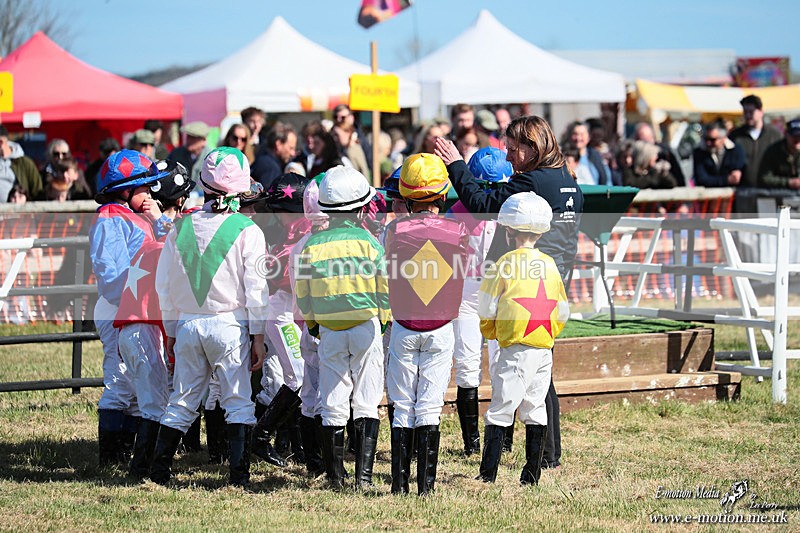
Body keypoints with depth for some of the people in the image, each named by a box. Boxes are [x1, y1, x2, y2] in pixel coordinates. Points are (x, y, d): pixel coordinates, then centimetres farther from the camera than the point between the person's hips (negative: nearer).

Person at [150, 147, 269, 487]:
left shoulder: (182, 226, 5)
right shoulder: (247, 230, -6)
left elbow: (164, 284, 10)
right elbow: (255, 287, -6)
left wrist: (171, 331, 19)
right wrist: (258, 337, -1)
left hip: (187, 324, 4)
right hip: (230, 324, -3)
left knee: (182, 402, 12)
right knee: (238, 403, 2)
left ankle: (158, 472, 11)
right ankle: (239, 477, -3)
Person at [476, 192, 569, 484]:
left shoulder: (506, 264, -7)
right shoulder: (550, 265, 9)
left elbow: (486, 312, -3)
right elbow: (562, 314, 14)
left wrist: (492, 333, 16)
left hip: (516, 350, -6)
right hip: (545, 350, 6)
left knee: (500, 411, -3)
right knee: (535, 411, 13)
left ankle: (488, 475, -5)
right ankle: (532, 475, 14)